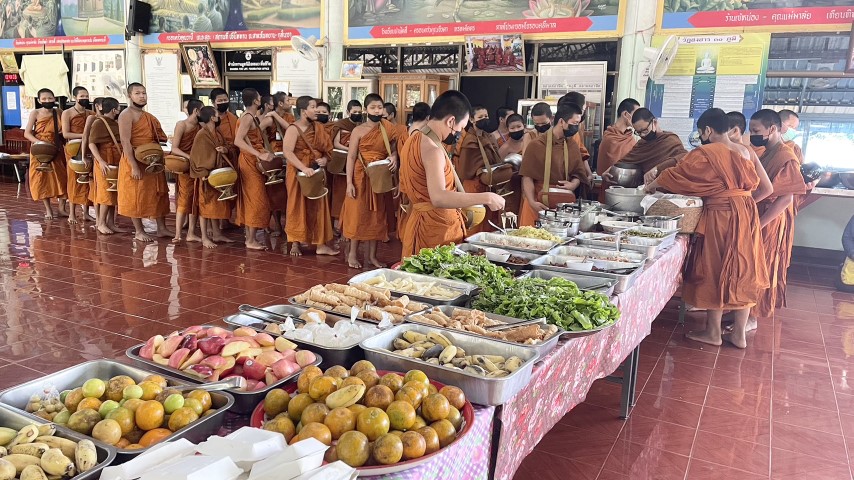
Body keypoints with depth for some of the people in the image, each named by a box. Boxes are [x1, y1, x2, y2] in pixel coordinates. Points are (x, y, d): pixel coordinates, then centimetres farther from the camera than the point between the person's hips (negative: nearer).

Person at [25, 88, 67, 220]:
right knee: (42, 179, 1)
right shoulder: (35, 113, -5)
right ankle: (48, 209, 11)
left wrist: (63, 133, -9)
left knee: (62, 178, 0)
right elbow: (27, 133, -9)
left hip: (57, 150, 2)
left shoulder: (59, 112, 2)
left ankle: (62, 208, 11)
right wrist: (39, 142, -23)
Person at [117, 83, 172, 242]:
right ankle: (139, 231, 9)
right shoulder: (126, 115, -10)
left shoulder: (148, 117, 15)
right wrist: (134, 166, -23)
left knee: (159, 194, 9)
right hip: (135, 161, -8)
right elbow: (125, 142, -18)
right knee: (136, 196, 0)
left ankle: (161, 228, 17)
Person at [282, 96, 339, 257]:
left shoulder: (318, 128, 7)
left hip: (316, 172, 6)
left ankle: (320, 244, 11)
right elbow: (287, 152, -24)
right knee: (298, 208, 3)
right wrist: (304, 168, -32)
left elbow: (327, 148, 12)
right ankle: (295, 243, 15)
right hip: (299, 173, -6)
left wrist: (324, 159, -11)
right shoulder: (293, 129, -12)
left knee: (317, 207, 6)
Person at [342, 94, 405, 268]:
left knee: (377, 215, 7)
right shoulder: (358, 130, -5)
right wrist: (349, 183, -14)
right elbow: (351, 157, -7)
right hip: (361, 177, -3)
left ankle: (372, 255, 17)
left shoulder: (388, 129, 4)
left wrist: (394, 157, -12)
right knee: (358, 214, 1)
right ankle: (353, 253, 14)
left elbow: (394, 149, 13)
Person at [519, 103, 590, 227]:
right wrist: (532, 202, -20)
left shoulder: (573, 146, 11)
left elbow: (579, 173, 16)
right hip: (539, 204, -4)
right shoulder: (537, 146, -6)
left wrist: (573, 184, -7)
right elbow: (527, 177, -8)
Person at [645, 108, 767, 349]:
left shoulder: (705, 153, -11)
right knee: (742, 271, 10)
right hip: (747, 214, 6)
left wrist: (653, 184, 12)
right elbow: (753, 182, 20)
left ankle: (713, 332, 14)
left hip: (720, 216, -6)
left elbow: (677, 173, -4)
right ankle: (739, 334, 18)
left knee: (715, 271, 4)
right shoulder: (745, 152, 8)